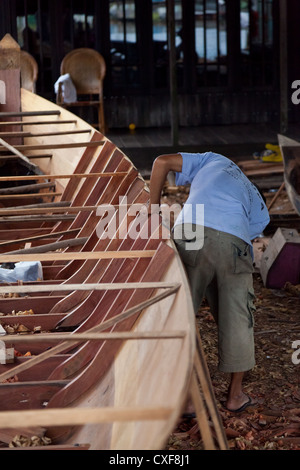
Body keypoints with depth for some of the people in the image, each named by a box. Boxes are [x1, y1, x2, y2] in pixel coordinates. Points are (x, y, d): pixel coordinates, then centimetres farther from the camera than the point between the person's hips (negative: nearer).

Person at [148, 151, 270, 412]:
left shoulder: (214, 161, 36)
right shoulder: (260, 212, 33)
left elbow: (162, 163, 27)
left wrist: (153, 208, 31)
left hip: (188, 230, 0)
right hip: (231, 240, 0)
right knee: (237, 317, 17)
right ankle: (236, 394, 26)